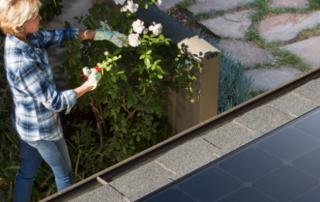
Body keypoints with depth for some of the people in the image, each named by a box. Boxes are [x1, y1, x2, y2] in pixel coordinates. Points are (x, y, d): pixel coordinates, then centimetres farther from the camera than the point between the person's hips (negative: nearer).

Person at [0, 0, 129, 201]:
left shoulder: (25, 37, -12)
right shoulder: (22, 64, -37)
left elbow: (61, 36, -2)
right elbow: (54, 101, -28)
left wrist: (103, 34, -6)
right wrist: (88, 85, -18)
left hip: (26, 123, 8)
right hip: (42, 129, -8)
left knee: (27, 172, 24)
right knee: (64, 174, 18)